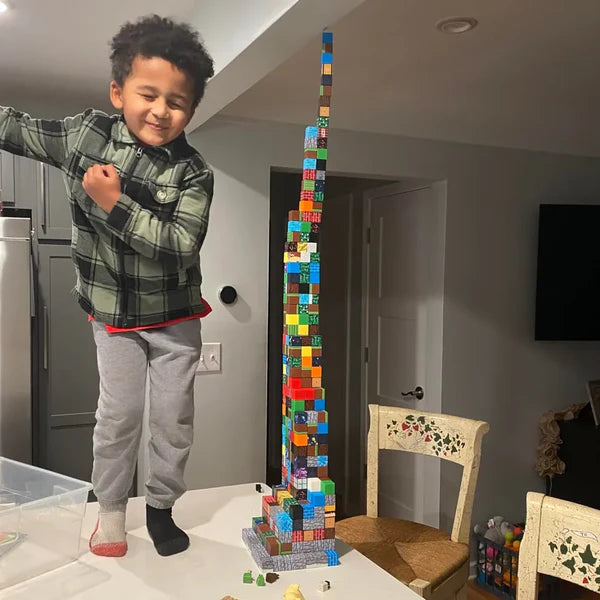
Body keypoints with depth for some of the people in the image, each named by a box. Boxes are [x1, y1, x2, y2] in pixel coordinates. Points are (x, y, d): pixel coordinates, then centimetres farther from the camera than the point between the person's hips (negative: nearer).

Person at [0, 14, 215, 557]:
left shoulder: (193, 173, -16)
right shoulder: (85, 132, -7)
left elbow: (181, 247, -27)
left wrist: (116, 204, -30)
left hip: (174, 316, -1)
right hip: (113, 312, 1)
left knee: (174, 417, 8)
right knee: (118, 415, 7)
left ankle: (161, 507, 31)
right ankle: (111, 510, 30)